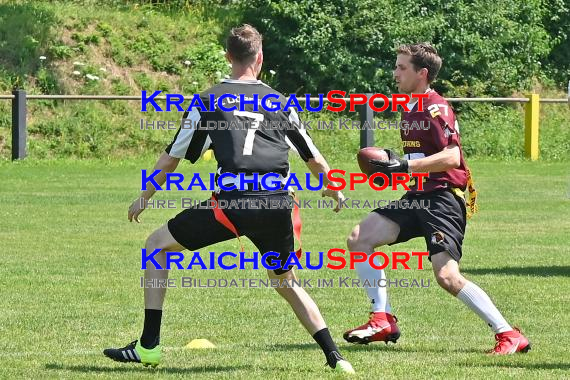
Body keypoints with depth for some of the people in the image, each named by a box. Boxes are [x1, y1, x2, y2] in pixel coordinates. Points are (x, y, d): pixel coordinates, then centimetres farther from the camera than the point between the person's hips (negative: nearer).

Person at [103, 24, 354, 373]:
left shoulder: (209, 100, 11)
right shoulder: (280, 102, 17)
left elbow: (172, 158, 16)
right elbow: (314, 159, 25)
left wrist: (144, 198, 31)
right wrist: (334, 190, 46)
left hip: (232, 201, -3)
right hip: (277, 205, 3)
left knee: (157, 245, 15)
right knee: (287, 282, 26)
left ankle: (149, 346, 8)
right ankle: (335, 357, 13)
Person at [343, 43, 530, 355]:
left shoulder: (435, 109, -13)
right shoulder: (410, 108, 17)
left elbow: (451, 157, -24)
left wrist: (406, 167, -25)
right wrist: (394, 166, 12)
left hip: (443, 197, -10)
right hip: (418, 197, 10)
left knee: (446, 275, -21)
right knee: (359, 239, 1)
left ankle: (509, 335, -13)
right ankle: (383, 322, 3)